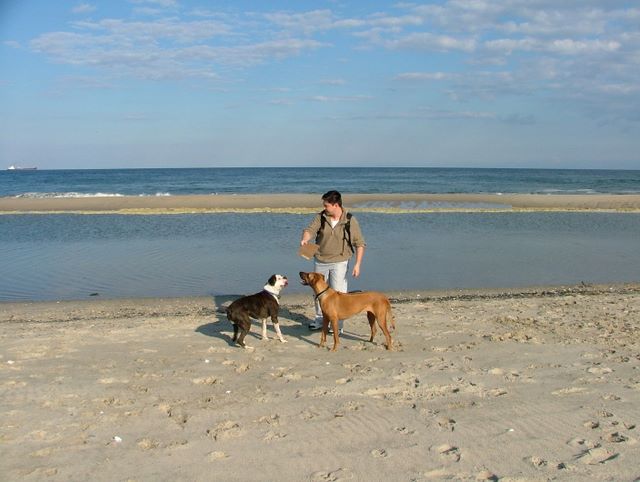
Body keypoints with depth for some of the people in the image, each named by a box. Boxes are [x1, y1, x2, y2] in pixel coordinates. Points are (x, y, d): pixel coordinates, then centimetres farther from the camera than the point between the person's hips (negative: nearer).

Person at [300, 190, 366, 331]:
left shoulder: (350, 220, -12)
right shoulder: (321, 217, -4)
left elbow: (359, 243, -9)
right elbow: (310, 230, -11)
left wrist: (357, 264, -16)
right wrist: (304, 239, -35)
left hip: (339, 262, -4)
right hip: (320, 260, 4)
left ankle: (338, 325, 6)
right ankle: (320, 320, 32)